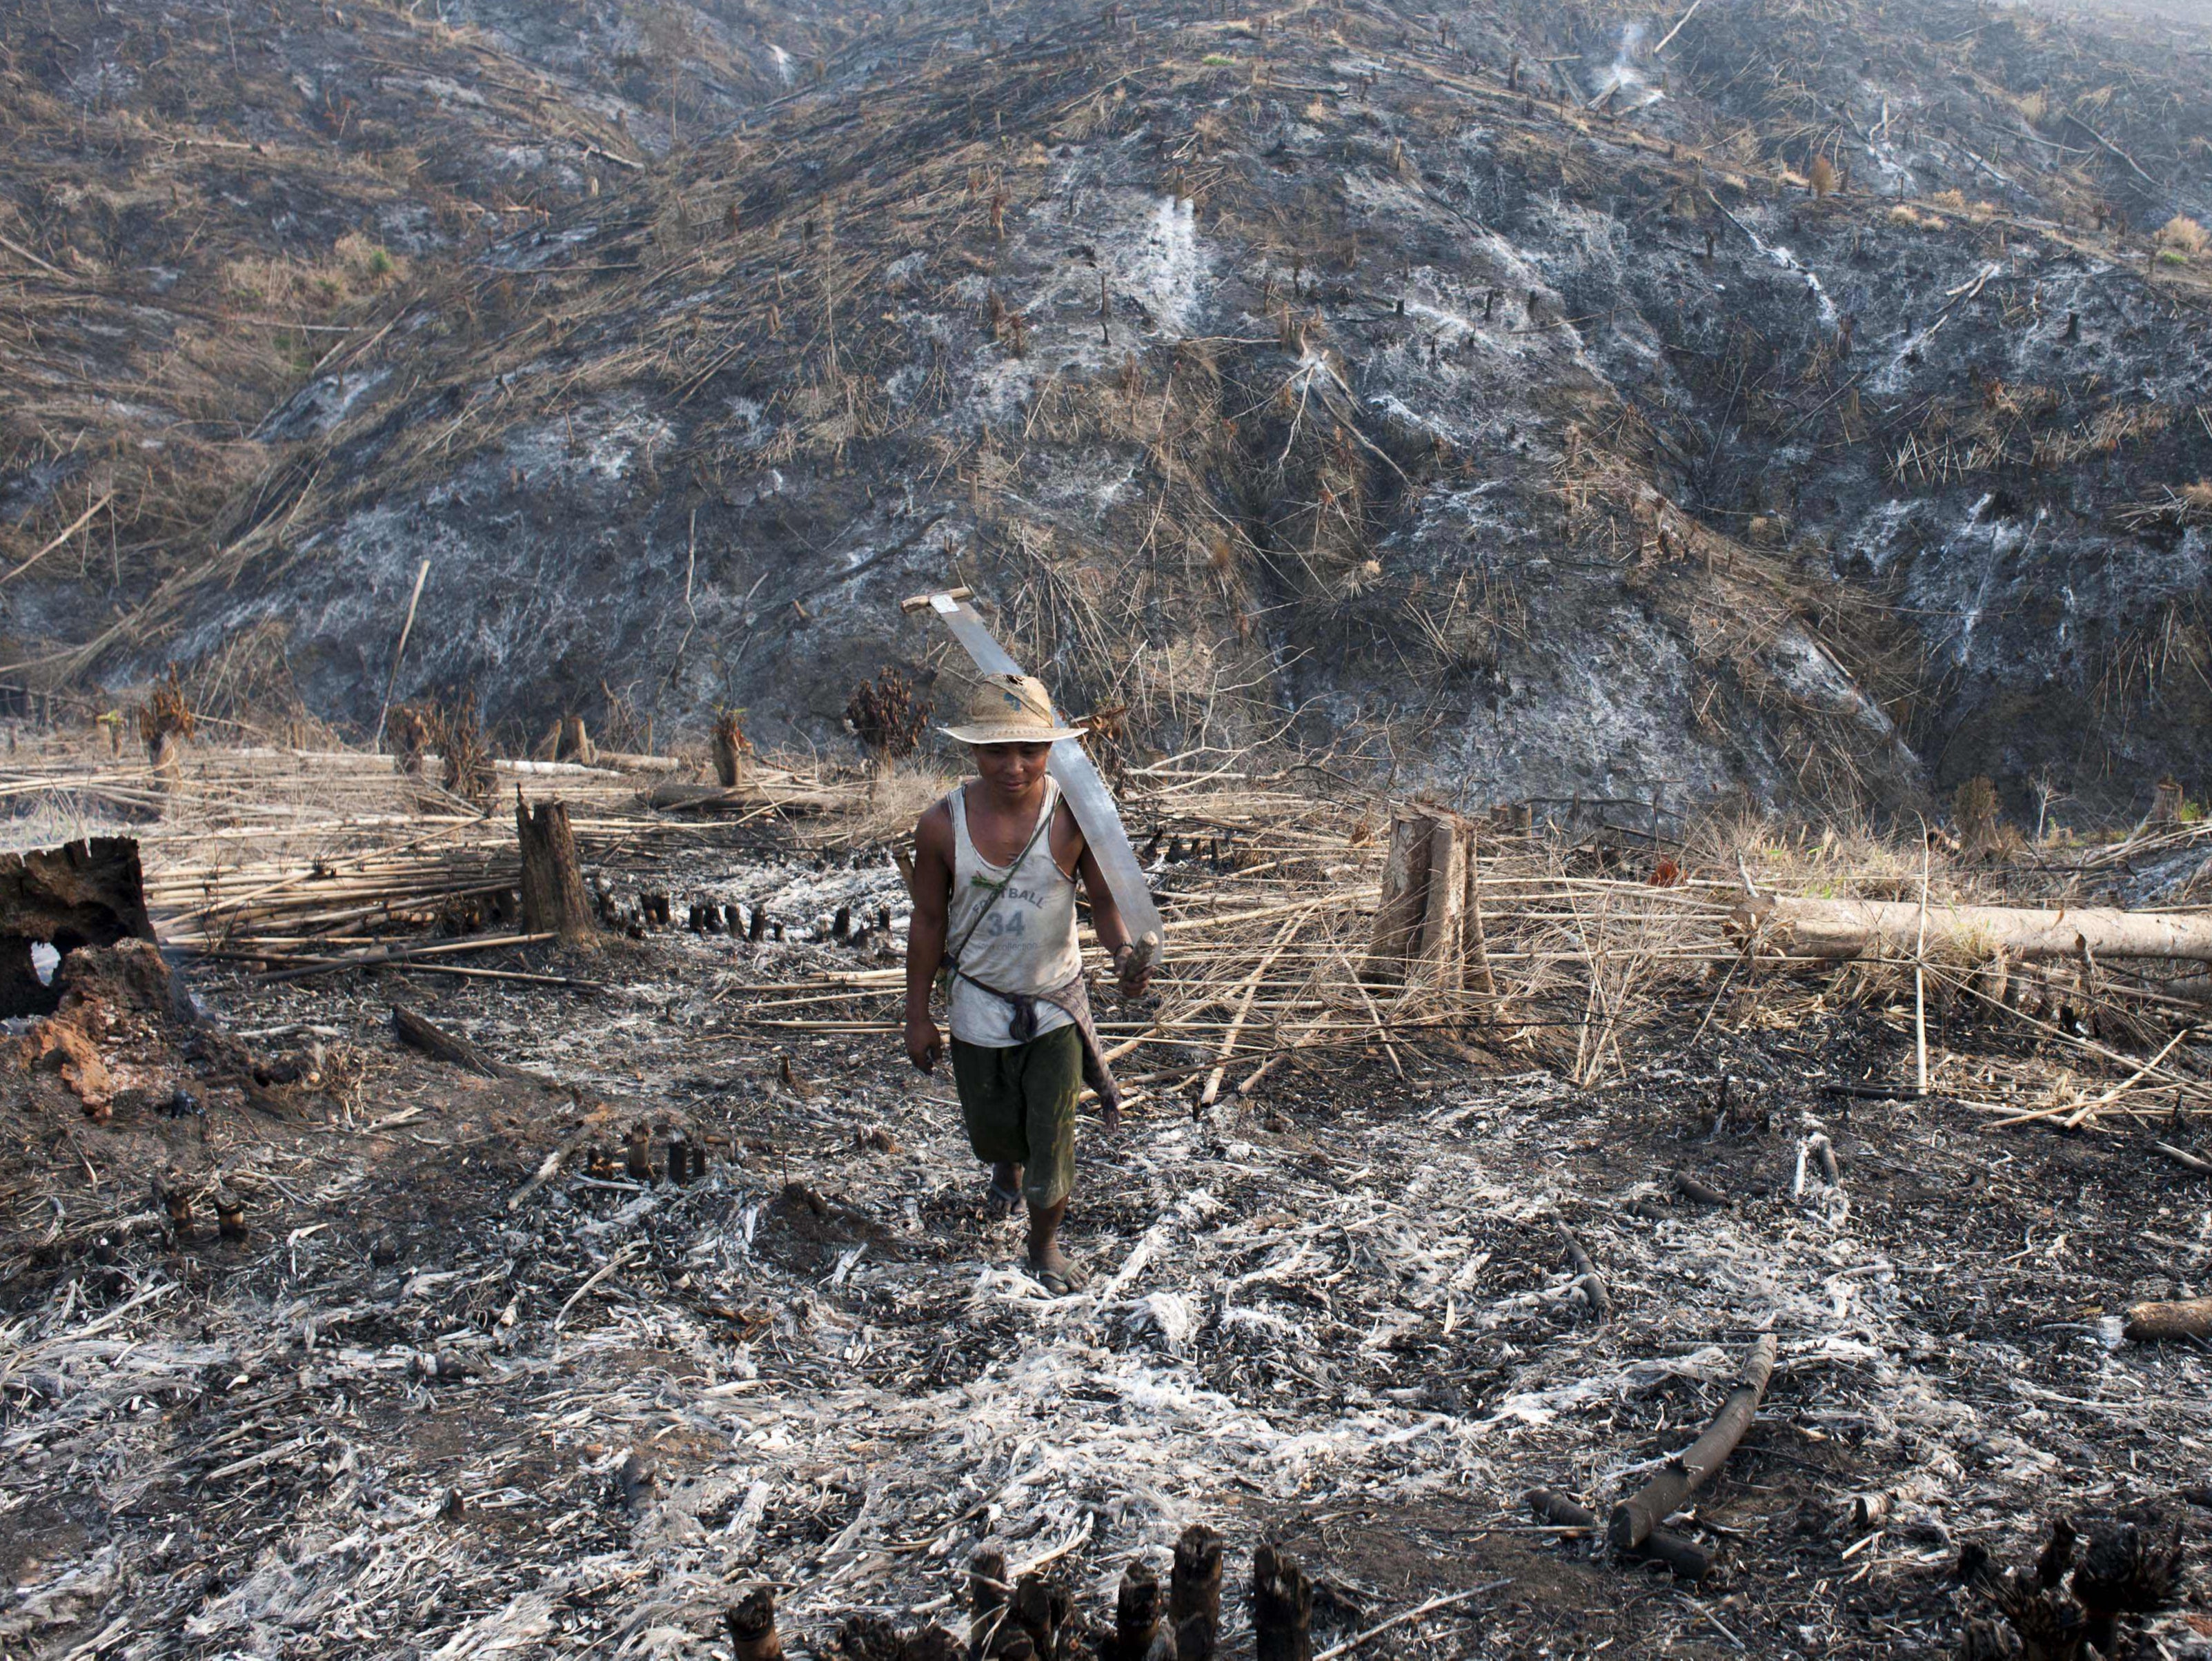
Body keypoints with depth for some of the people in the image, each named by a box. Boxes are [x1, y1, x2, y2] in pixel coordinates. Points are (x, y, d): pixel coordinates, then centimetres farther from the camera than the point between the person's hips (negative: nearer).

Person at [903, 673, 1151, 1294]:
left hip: (1056, 1005, -1)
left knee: (1052, 1137, 6)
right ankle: (1006, 1166, 59)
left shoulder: (1076, 816, -19)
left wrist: (1124, 952, -31)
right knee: (991, 1129, 20)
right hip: (979, 1005, 1)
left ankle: (1045, 1244, 35)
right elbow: (929, 922, -5)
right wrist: (917, 1015, 2)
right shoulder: (942, 826, -17)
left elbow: (1106, 900, -9)